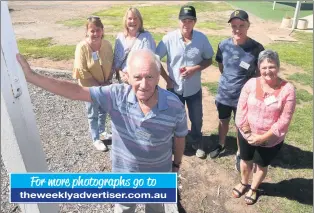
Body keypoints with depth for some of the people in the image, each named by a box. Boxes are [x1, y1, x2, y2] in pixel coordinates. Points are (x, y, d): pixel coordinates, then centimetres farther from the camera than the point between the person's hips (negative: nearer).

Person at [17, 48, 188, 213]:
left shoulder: (175, 106, -27)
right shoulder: (117, 95, -26)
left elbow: (180, 137, -9)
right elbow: (76, 91, -26)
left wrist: (176, 164, 6)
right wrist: (30, 76, -31)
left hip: (157, 173, 0)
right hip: (124, 172, 1)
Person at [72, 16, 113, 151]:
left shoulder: (107, 44, -10)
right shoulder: (82, 47, -21)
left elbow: (111, 65, 1)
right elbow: (82, 72, -19)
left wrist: (106, 81, -7)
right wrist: (97, 86, -16)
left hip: (105, 85, 4)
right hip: (90, 87, -4)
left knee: (103, 111, 21)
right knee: (93, 114, 11)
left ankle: (102, 132, 44)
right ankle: (96, 139, 28)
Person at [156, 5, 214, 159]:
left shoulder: (201, 38, -10)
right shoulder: (169, 38, -14)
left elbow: (209, 59, 0)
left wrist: (194, 69, -19)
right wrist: (167, 79, -10)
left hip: (194, 89, 1)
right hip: (174, 88, -1)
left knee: (197, 119, 18)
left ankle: (197, 144, 45)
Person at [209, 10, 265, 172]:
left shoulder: (257, 48, -18)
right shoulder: (223, 45, -10)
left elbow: (259, 73, -4)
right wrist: (229, 80, 6)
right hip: (223, 94, 3)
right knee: (223, 121, 24)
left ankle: (239, 154, 40)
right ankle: (221, 146, 50)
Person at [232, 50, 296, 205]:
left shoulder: (287, 89, -19)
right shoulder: (251, 83, -13)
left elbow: (284, 120, -18)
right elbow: (241, 110, -10)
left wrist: (263, 137, -19)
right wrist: (247, 133, -15)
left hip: (271, 140, -1)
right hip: (247, 135, 2)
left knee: (261, 165, 21)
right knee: (245, 160, 23)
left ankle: (253, 189, 49)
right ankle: (243, 183, 53)